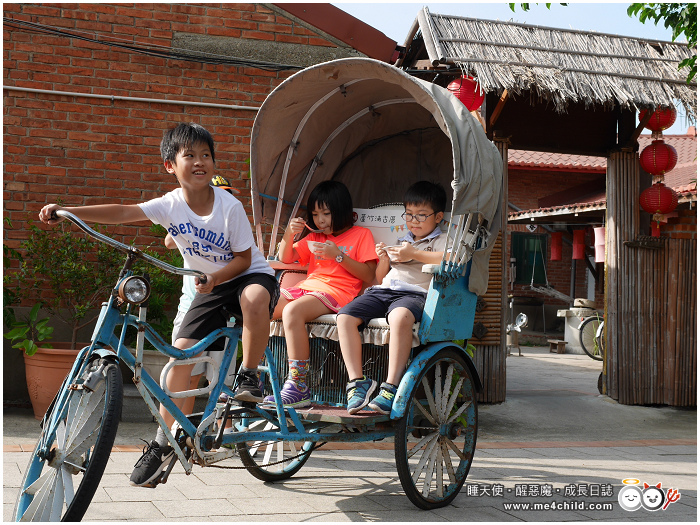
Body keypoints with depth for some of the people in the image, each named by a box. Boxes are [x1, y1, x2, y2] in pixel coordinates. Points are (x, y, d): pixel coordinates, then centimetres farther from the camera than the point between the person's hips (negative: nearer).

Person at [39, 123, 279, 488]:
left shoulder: (229, 206, -19)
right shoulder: (170, 205, -11)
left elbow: (243, 258, -13)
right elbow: (122, 212, -23)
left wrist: (215, 277, -31)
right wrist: (66, 212, -35)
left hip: (249, 275, -3)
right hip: (210, 286, 3)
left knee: (255, 297, -40)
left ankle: (249, 377, -19)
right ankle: (164, 443, 3)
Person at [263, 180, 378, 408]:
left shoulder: (361, 235, 9)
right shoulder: (315, 237, 28)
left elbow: (369, 276, -1)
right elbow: (285, 258, 25)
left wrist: (338, 256, -10)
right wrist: (290, 233, 7)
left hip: (335, 292, -7)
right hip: (306, 287, 7)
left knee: (292, 311, -36)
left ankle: (298, 388, -34)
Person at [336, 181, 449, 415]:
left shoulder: (442, 241, 15)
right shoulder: (401, 242, 32)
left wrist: (414, 254, -9)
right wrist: (383, 261, 9)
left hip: (415, 293, -6)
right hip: (382, 291, 6)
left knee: (400, 316, -42)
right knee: (345, 316, -21)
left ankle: (392, 387, -39)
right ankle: (357, 381, -21)